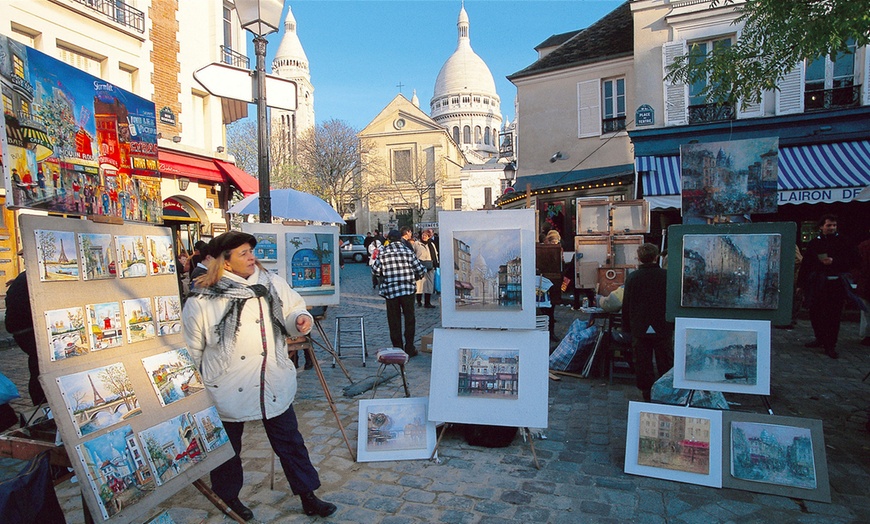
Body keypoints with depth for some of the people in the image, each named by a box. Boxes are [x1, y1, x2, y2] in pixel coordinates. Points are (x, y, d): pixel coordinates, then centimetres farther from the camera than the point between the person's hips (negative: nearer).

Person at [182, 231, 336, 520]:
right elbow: (191, 351, -2)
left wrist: (301, 319, -14)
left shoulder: (273, 284, -3)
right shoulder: (202, 299, -12)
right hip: (227, 391, -2)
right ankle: (228, 498, 46)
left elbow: (291, 313, 10)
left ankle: (308, 498, 31)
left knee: (291, 444, 14)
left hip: (274, 386, 3)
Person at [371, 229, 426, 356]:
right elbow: (421, 271, -3)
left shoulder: (382, 253, -1)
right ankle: (409, 348, 14)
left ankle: (397, 349, 14)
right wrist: (414, 278, 17)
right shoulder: (408, 252, -2)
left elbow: (375, 271, 4)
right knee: (409, 318, 12)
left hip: (390, 291, 0)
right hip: (408, 290, 0)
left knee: (394, 321, 10)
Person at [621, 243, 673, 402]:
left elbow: (626, 304, 1)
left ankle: (646, 392, 16)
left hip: (639, 329, 1)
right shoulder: (666, 276, -9)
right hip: (663, 328, 0)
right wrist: (674, 324, 9)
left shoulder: (632, 277, -5)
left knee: (643, 362, 9)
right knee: (665, 362, 12)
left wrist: (627, 326, 11)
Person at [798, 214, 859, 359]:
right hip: (818, 284, 2)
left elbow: (853, 259, 2)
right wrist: (801, 284, 5)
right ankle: (820, 338, 26)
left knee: (833, 315, 0)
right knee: (815, 313, 6)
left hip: (836, 283, -2)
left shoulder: (842, 242, 5)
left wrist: (834, 261, -14)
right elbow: (805, 264, 6)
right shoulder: (814, 243, 7)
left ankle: (830, 345, 8)